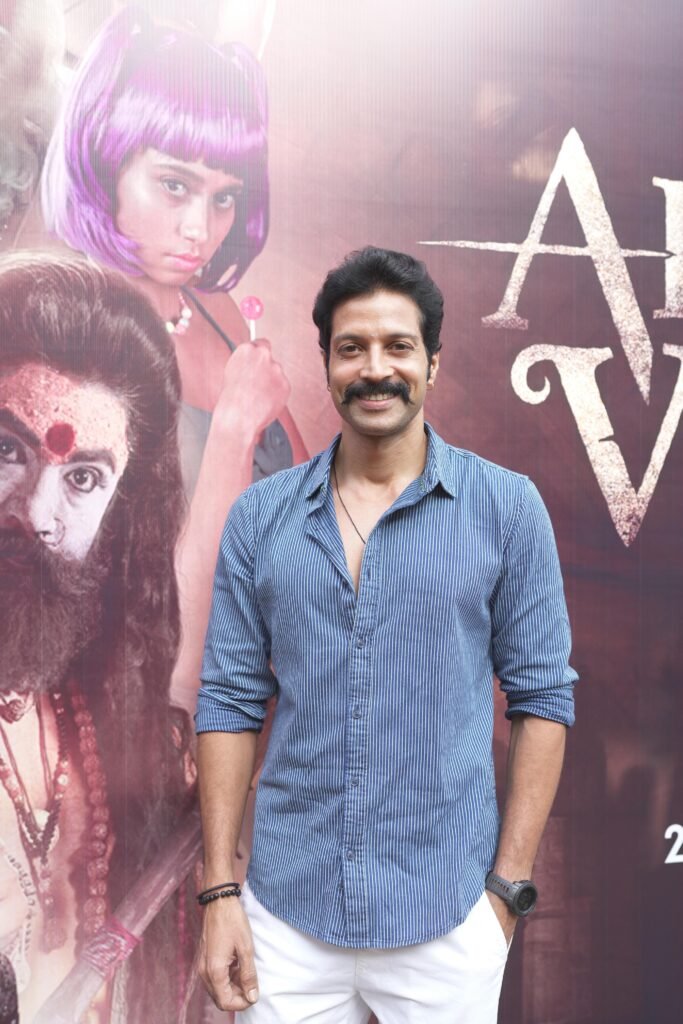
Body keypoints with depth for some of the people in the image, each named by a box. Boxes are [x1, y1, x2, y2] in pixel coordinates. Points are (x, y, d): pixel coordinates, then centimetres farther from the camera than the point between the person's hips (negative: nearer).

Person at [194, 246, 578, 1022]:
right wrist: (218, 892, 0)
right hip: (286, 912, 2)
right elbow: (229, 702, 3)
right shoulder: (259, 518, 1)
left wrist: (509, 888, -5)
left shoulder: (507, 508, -4)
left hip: (447, 920, -1)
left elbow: (542, 698, -2)